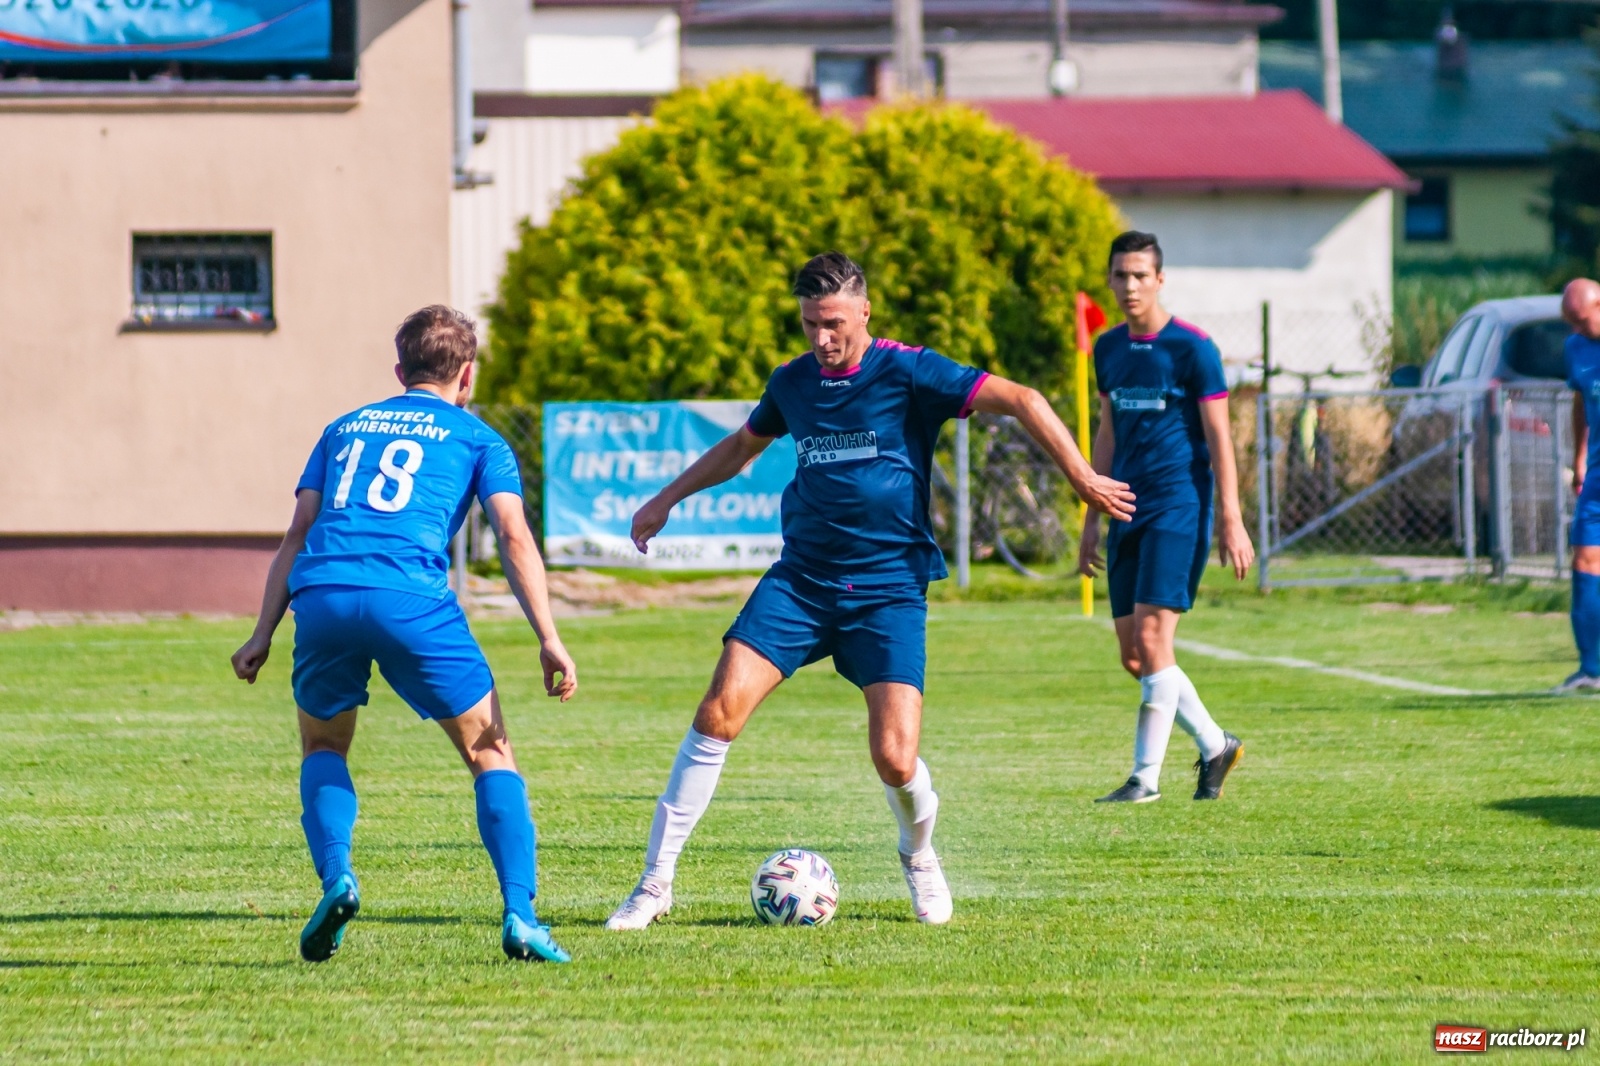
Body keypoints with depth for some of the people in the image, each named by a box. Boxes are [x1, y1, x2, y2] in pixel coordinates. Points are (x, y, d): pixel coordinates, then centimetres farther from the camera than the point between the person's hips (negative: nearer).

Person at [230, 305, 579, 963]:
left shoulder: (345, 429, 29)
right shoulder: (475, 438, 19)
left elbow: (298, 534, 23)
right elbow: (514, 535, 6)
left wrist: (262, 636, 22)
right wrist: (549, 639, 1)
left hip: (321, 595, 3)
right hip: (411, 600, -3)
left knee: (323, 747, 25)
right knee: (490, 753, 10)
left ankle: (335, 879, 1)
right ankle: (519, 915, -5)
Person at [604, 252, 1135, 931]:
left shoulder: (906, 373, -8)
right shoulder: (792, 383, 8)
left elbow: (1019, 401, -12)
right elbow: (741, 446, 30)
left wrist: (1083, 478, -21)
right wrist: (669, 498, 30)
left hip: (889, 589, -4)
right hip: (800, 580, 4)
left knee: (895, 759, -15)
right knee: (721, 709, -14)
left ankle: (920, 860, 21)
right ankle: (656, 883, -7)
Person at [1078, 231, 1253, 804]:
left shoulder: (1192, 349, -7)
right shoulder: (1109, 349, 12)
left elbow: (1219, 439, -7)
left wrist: (1230, 520, -11)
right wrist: (1093, 517, 19)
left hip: (1178, 507, -7)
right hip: (1128, 513, 7)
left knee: (1152, 640, -13)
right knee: (1134, 656, 5)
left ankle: (1147, 774, -9)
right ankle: (1214, 744, 22)